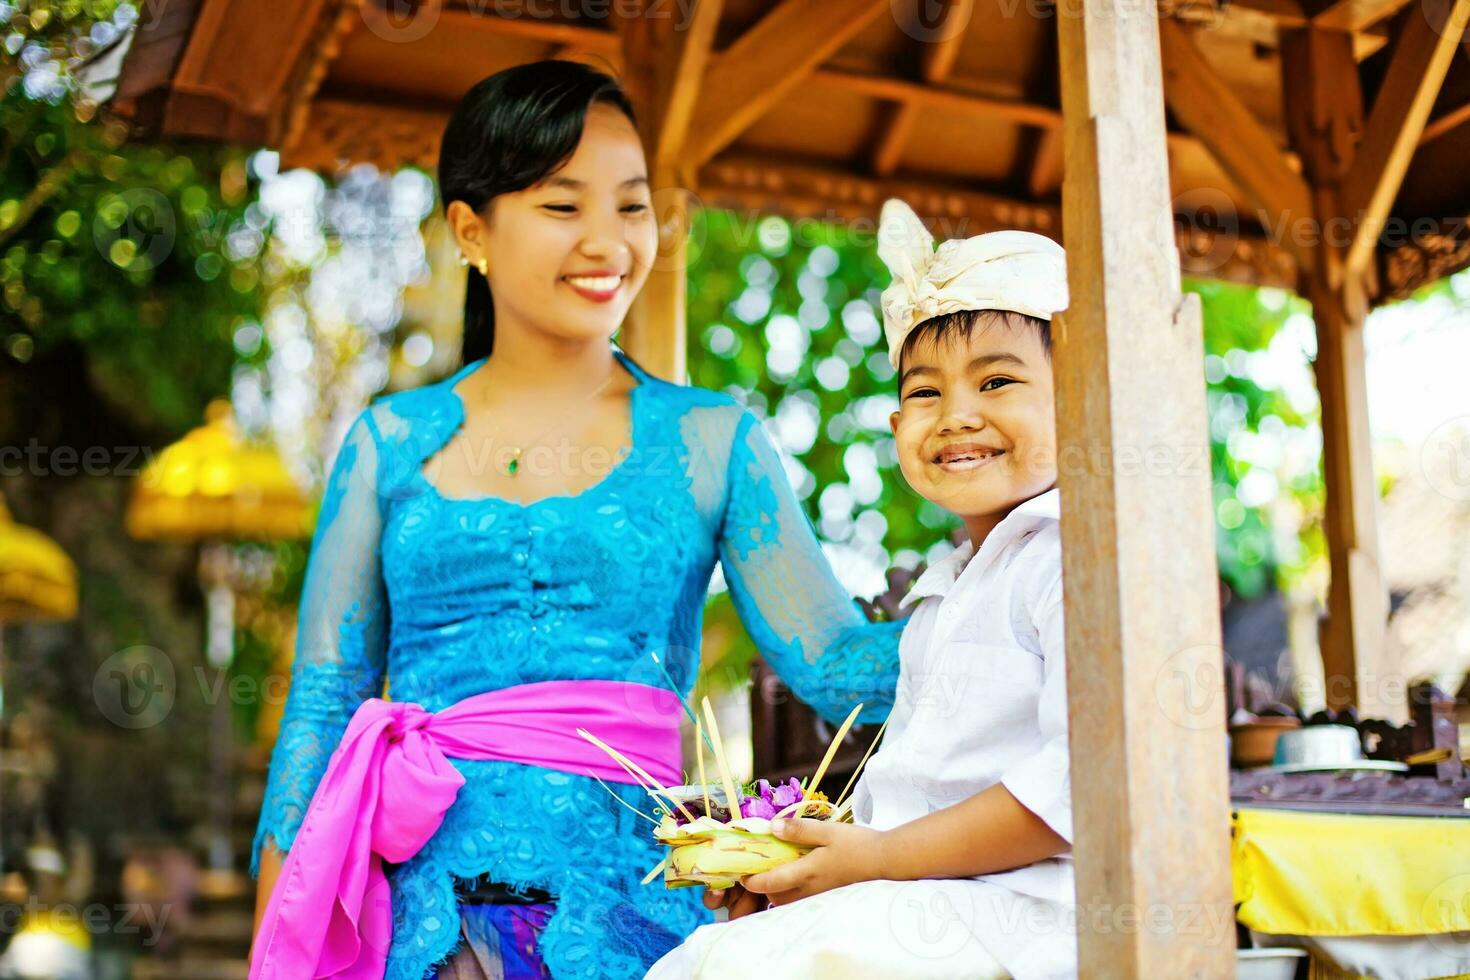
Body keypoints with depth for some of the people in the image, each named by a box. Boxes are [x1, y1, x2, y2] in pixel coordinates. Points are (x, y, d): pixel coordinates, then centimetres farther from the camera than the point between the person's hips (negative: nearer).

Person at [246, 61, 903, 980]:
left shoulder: (711, 440, 6)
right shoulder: (392, 443, 8)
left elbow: (839, 666, 0)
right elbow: (322, 704, 9)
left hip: (622, 906, 0)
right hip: (424, 904, 1)